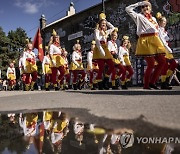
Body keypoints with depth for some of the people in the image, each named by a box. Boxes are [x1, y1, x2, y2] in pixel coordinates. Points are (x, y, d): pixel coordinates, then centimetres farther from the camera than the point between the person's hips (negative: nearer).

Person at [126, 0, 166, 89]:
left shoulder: (153, 18, 23)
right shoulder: (139, 16, 7)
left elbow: (157, 30, 24)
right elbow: (128, 9, 1)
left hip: (155, 41, 7)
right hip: (145, 41, -7)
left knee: (162, 62, 1)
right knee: (151, 64, -11)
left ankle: (152, 82, 10)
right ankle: (146, 85, 3)